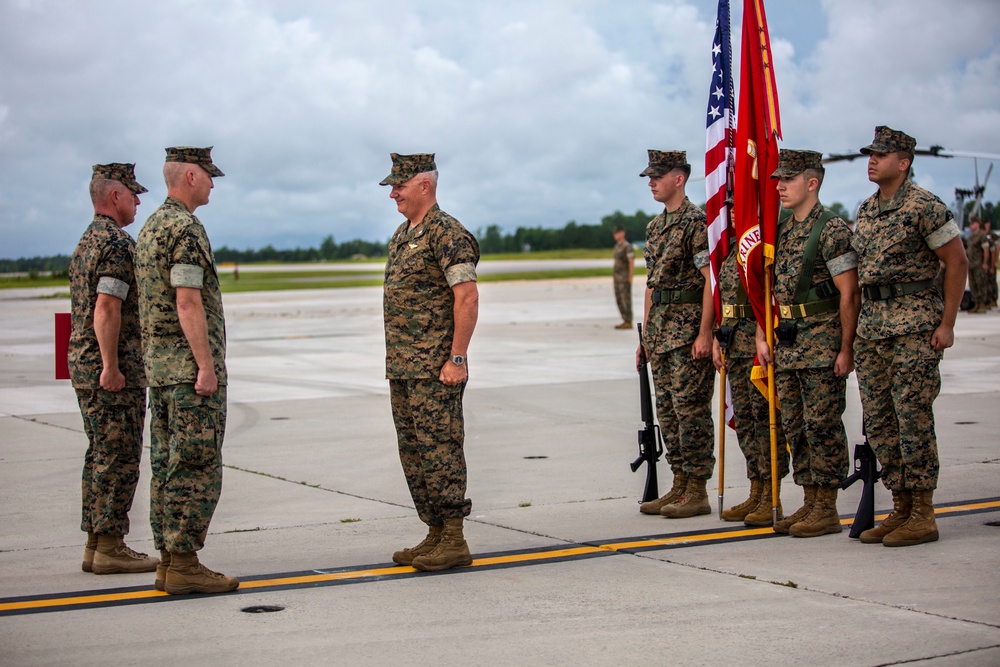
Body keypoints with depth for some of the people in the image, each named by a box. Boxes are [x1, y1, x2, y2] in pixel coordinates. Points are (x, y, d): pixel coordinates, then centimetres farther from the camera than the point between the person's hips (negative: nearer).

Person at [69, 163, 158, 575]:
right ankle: (109, 548, -3)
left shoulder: (86, 242, 17)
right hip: (114, 371, -10)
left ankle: (96, 544, 16)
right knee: (118, 459, -6)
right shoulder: (117, 244, -15)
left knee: (101, 456, 13)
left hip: (83, 362, 10)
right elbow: (107, 309, -23)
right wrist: (112, 367, -22)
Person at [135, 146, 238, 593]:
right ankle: (183, 563, -7)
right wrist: (207, 366, -20)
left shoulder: (150, 228, 17)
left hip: (159, 363, 10)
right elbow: (188, 303, -20)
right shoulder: (186, 229, -14)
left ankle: (168, 560, 12)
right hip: (190, 363, -10)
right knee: (196, 466, -7)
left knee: (167, 465, 9)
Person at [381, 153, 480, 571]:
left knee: (439, 448, -7)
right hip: (401, 365, 10)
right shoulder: (402, 234, 17)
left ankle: (454, 541, -2)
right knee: (413, 452, 11)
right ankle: (435, 536, 18)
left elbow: (467, 297, -18)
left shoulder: (446, 234, -12)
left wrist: (457, 358, -21)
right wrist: (395, 359, 19)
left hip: (434, 368, -10)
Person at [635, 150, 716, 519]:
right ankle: (680, 485, 17)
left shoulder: (697, 222, -10)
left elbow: (711, 280, -15)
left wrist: (704, 333, -21)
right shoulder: (655, 226, 17)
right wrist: (645, 334, 18)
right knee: (667, 410, 10)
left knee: (691, 408, -6)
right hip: (661, 329, 9)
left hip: (689, 327, -9)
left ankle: (697, 492, -2)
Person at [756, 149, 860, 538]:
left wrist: (846, 349, -16)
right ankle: (809, 503, 19)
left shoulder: (832, 230, -10)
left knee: (823, 425, -4)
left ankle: (827, 509, 3)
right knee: (794, 426, 10)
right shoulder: (781, 232, 13)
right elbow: (769, 288, 19)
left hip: (822, 341, -8)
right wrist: (762, 336, 11)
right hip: (786, 345, 8)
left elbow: (849, 294, -13)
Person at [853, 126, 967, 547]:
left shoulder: (924, 207, -9)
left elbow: (957, 262, -9)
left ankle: (922, 515, -1)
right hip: (871, 325, 8)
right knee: (878, 420, 8)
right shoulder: (866, 210, 14)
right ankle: (900, 508, 16)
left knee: (913, 418, -7)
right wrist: (865, 318, 17)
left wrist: (946, 324, -11)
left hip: (913, 326, -8)